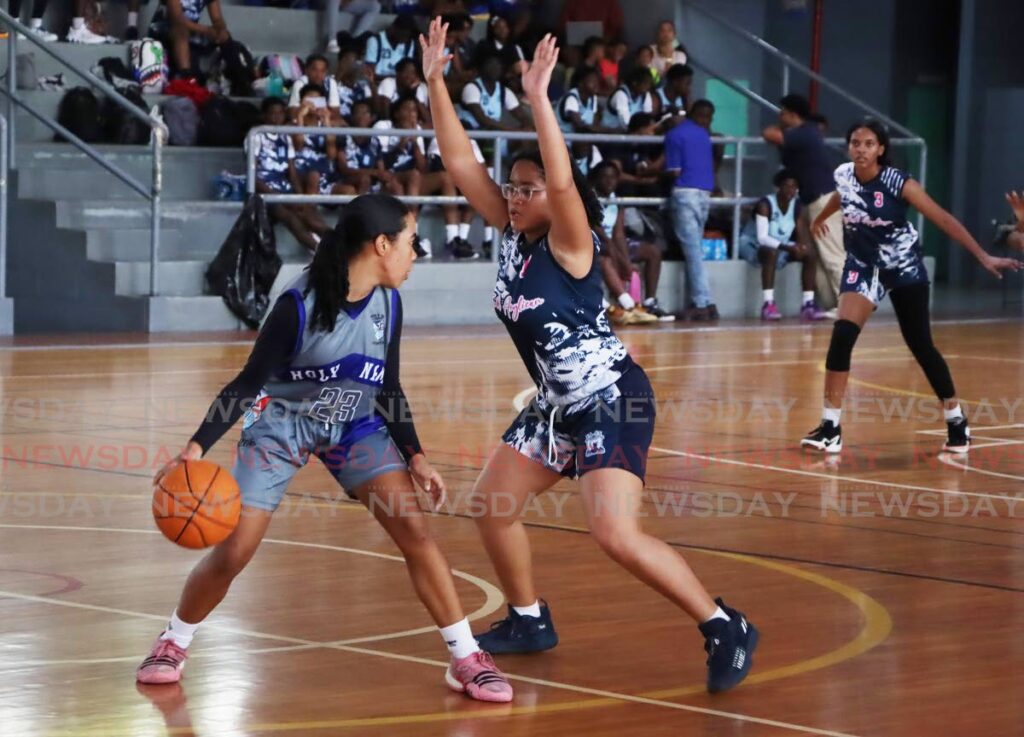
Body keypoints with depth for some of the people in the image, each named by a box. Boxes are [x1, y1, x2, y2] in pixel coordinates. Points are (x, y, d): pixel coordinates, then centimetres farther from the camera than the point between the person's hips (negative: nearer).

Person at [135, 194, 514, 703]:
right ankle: (173, 643, 19)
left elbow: (388, 389, 4)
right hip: (282, 426, -4)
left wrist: (415, 456, -3)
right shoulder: (300, 305, -25)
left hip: (356, 427, 4)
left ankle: (466, 660, -6)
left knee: (415, 533, -12)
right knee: (231, 553, -7)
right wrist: (198, 446, -31)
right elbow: (250, 381, -21)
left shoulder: (388, 303, -9)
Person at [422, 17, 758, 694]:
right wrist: (435, 84, -7)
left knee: (617, 535, -20)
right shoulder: (512, 234, 2)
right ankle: (530, 621, 30)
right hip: (559, 403, 9)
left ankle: (725, 630, -10)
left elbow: (563, 180, -37)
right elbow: (461, 163, 0)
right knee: (491, 504, 13)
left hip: (612, 399, -9)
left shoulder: (569, 244, -17)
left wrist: (538, 97, -41)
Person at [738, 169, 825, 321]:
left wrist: (799, 245, -25)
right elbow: (762, 238, -31)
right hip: (752, 245, -6)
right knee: (771, 252, -39)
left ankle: (808, 304, -17)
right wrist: (789, 247, -40)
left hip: (781, 249, 6)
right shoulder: (765, 204, -23)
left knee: (809, 253, -14)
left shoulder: (796, 205, -4)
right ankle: (768, 304, -41)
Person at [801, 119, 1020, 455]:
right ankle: (830, 427, -11)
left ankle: (956, 421, 24)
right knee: (842, 335, -16)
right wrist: (820, 218, 35)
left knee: (921, 346, 5)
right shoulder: (843, 175, -12)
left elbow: (944, 219, -23)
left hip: (904, 268, -2)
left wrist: (984, 257, -27)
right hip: (863, 266, 3)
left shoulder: (899, 183, -24)